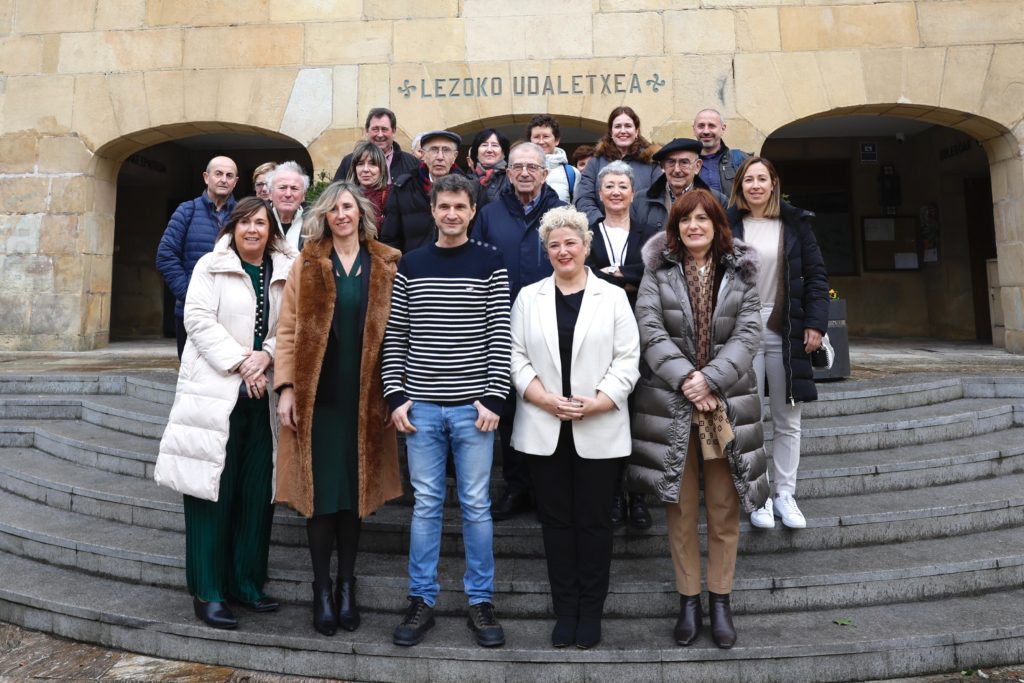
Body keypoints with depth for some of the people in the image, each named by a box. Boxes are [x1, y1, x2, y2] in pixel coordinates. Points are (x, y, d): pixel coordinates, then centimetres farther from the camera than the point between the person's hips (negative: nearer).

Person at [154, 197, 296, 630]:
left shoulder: (284, 272, 11)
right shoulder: (211, 266, 4)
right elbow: (198, 319, -6)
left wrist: (266, 356, -12)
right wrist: (239, 362, -12)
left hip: (261, 394, 3)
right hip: (214, 391, -3)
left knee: (257, 492, 6)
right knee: (213, 489, -1)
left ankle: (245, 582, 19)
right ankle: (208, 592, 8)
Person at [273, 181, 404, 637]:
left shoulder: (385, 265, 6)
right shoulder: (308, 263, 5)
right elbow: (288, 329, 2)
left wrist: (393, 392, -1)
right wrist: (285, 387, -7)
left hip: (364, 398, 1)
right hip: (317, 397, 0)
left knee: (355, 489, 8)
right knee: (320, 491, 4)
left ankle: (347, 584, 23)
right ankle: (322, 588, 19)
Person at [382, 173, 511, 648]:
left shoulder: (490, 263, 1)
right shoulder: (410, 265, 8)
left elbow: (499, 336, -2)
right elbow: (395, 335, 7)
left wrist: (493, 398, -8)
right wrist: (395, 396, -1)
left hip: (472, 406, -1)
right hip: (421, 406, 2)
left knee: (476, 505, 6)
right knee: (425, 503, 9)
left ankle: (481, 601, 20)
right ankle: (422, 600, 22)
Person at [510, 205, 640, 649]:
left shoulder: (613, 297, 4)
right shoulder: (529, 297, 8)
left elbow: (627, 360, -1)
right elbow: (516, 357, 3)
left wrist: (595, 404, -13)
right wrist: (547, 400, -10)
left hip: (599, 432, -1)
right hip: (544, 431, 2)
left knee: (593, 521, 6)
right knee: (556, 520, 9)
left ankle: (591, 613, 22)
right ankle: (565, 611, 23)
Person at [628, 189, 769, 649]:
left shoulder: (739, 271, 7)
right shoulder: (658, 270, 4)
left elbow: (747, 334, -1)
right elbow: (650, 329, -6)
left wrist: (710, 379, -14)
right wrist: (685, 379, -16)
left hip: (727, 403, 1)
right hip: (670, 404, -1)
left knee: (724, 510, 8)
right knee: (680, 510, 7)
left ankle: (720, 600, 24)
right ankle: (688, 599, 22)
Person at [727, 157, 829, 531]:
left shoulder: (795, 223, 6)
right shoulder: (728, 224, 3)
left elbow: (816, 275, 6)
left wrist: (815, 323, -4)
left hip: (786, 332, 1)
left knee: (787, 420, 7)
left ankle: (785, 493, 18)